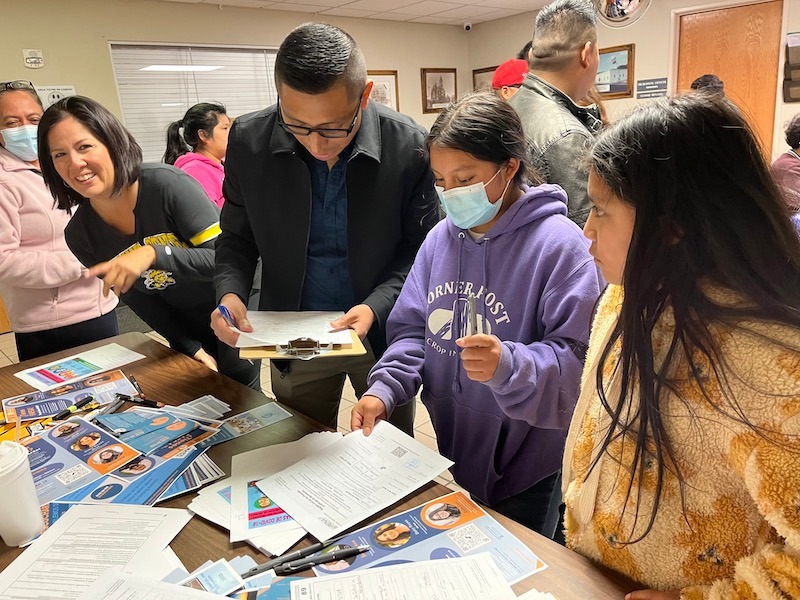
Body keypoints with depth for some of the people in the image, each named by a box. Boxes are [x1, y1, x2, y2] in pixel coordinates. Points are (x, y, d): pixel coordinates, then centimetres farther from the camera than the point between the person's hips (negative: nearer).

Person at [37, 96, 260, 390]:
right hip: (188, 334, 4)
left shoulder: (166, 183, -24)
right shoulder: (80, 235, -9)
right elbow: (141, 302, -2)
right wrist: (191, 348, -9)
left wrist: (154, 254, -38)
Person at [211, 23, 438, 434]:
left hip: (384, 333, -1)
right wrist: (230, 292, -19)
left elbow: (420, 246, -8)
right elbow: (237, 237, 0)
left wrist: (376, 306, -22)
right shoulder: (248, 141, -12)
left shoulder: (409, 146, -17)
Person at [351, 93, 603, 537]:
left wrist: (509, 366, -37)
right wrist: (384, 389, -12)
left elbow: (577, 356, -20)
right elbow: (412, 329, 3)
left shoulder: (560, 245, -19)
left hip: (525, 470, -5)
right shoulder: (441, 237, -1)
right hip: (448, 453, 5)